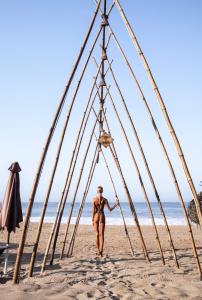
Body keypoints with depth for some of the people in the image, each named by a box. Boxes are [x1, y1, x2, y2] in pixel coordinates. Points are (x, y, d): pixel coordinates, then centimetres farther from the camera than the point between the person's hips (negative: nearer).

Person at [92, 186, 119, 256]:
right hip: (102, 216, 0)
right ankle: (101, 250, -18)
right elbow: (110, 210, -4)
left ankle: (98, 250, 16)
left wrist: (92, 219, 0)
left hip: (96, 216, 0)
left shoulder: (94, 199, -4)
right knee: (101, 234, -1)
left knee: (97, 234, 10)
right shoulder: (104, 199, -4)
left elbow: (93, 210, -6)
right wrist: (116, 205, 10)